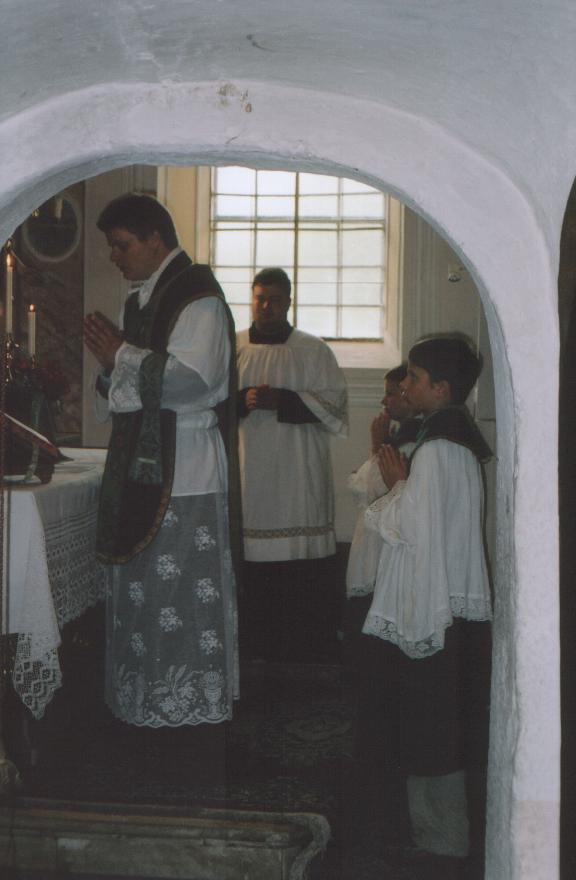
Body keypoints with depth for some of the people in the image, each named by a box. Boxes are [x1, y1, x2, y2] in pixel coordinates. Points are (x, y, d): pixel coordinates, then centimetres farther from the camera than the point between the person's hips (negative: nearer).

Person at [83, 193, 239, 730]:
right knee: (140, 580, 12)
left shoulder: (198, 298, -10)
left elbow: (192, 378, -23)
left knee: (178, 581, -3)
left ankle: (189, 696, 10)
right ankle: (145, 693, 23)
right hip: (142, 460, 9)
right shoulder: (141, 301, 17)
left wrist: (120, 355, -14)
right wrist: (110, 358, -1)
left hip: (183, 465, -9)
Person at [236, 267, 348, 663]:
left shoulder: (314, 351, 6)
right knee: (253, 563, 0)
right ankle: (258, 644, 11)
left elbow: (335, 402, -2)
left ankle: (310, 645, 6)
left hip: (300, 478, -1)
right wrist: (242, 400, -12)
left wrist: (283, 401, -14)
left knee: (306, 568, -3)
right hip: (248, 472, 2)